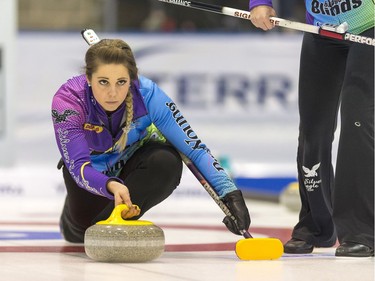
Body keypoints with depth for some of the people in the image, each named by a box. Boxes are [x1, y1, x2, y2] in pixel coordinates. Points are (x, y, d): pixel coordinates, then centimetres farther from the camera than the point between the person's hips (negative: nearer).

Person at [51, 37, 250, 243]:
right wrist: (111, 186, -59)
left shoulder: (147, 94, -31)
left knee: (168, 162, -32)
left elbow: (194, 147, -30)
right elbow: (78, 166, -38)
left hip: (134, 156, -1)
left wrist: (230, 194, -41)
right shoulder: (67, 101, -34)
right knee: (77, 233, -15)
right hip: (92, 166, 1)